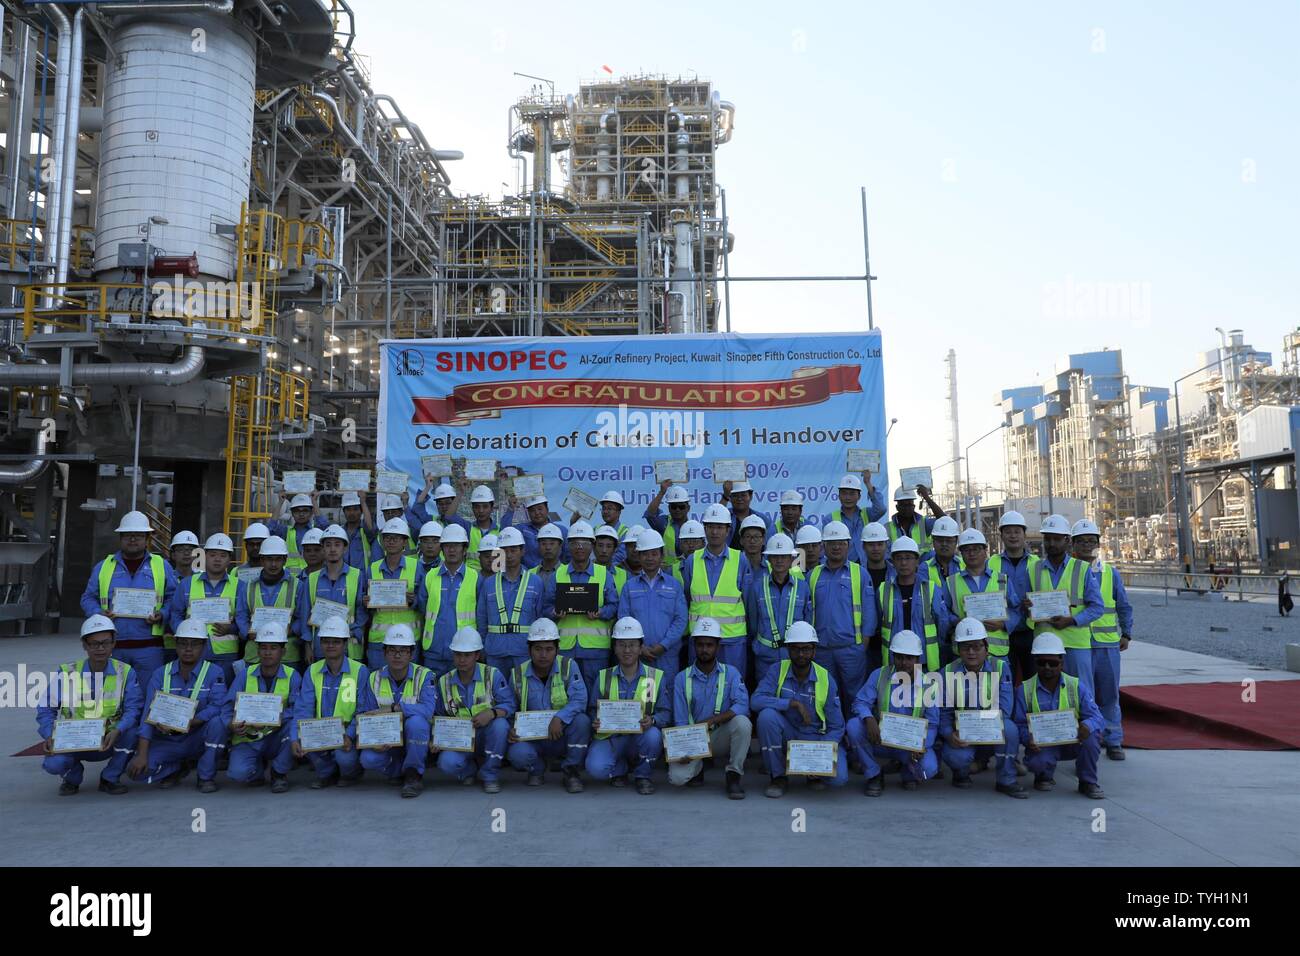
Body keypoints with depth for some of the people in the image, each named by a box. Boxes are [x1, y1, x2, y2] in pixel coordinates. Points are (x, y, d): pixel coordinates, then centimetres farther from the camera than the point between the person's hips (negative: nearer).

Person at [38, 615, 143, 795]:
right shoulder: (67, 672, -3)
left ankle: (110, 778, -3)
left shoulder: (125, 672, -6)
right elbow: (46, 708, -2)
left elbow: (134, 708, -16)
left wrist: (117, 731, -35)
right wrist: (49, 736, -21)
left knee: (132, 731, -31)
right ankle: (72, 776, 10)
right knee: (54, 763, -30)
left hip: (108, 742, 0)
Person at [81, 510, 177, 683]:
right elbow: (88, 598, 15)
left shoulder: (162, 566, 9)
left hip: (148, 647, -2)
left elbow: (173, 598, 7)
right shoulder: (103, 567, 14)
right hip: (111, 646, 2)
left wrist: (162, 615, -11)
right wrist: (98, 614, -5)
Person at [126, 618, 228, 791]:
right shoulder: (160, 674, 1)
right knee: (136, 769, -21)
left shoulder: (214, 672, -7)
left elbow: (217, 707, -22)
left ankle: (207, 776, -10)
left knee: (216, 722, -32)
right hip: (167, 741, 2)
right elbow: (149, 715, -7)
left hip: (198, 738, -2)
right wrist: (142, 754, -17)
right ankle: (177, 767, 11)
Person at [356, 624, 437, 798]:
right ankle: (400, 770, 6)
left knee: (415, 720, -34)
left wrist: (392, 708, -33)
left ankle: (414, 774, -13)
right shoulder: (374, 679, -1)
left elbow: (427, 709, -28)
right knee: (368, 759, -27)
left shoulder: (424, 676, -11)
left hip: (415, 740, -2)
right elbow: (364, 714, -3)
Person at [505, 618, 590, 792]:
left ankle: (572, 772, -7)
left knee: (582, 720, -32)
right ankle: (537, 770, 10)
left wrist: (559, 718, -36)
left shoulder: (568, 667, -8)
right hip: (533, 738, 1)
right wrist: (510, 730, -13)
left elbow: (579, 700, -21)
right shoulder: (518, 675, -1)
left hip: (563, 735, -1)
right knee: (517, 754, -31)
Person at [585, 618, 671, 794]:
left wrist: (652, 720, -24)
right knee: (595, 768, -30)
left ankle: (643, 776, -5)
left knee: (653, 735, -36)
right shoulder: (603, 677, 10)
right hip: (610, 737, 0)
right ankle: (619, 769, 8)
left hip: (640, 738, 0)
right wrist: (595, 722, -16)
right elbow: (593, 710, 7)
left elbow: (665, 712, -1)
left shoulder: (656, 677, 5)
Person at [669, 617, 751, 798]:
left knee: (742, 722, -31)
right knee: (677, 777, -25)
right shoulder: (682, 679, 1)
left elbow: (742, 705, -18)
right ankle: (697, 766, 12)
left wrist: (711, 720, -29)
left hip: (721, 738, 0)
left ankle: (734, 776, -10)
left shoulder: (731, 673, -1)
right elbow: (680, 721, -3)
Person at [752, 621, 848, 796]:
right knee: (767, 714, -31)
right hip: (786, 735, 1)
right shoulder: (778, 671, -8)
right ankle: (778, 776, -11)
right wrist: (793, 703, -30)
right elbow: (756, 700, -24)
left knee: (838, 778, -27)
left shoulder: (826, 679, -8)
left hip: (817, 738, -1)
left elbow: (836, 727, -5)